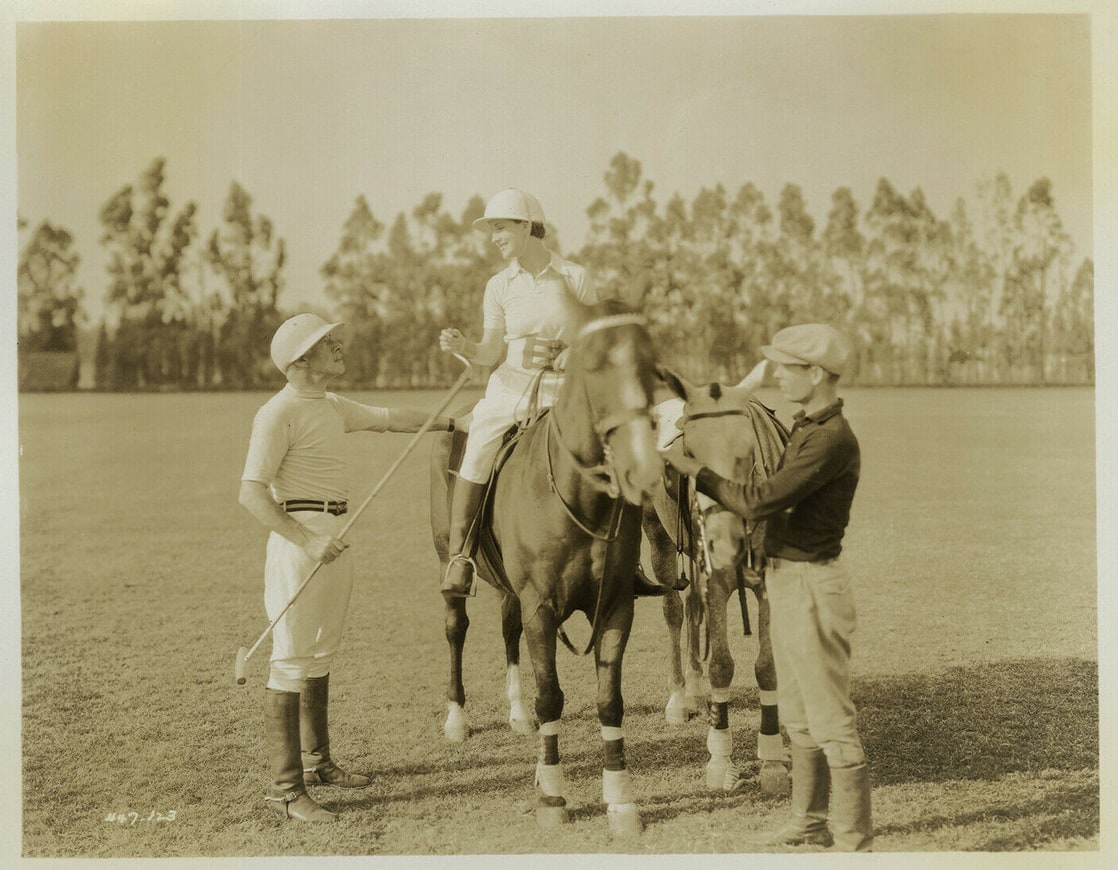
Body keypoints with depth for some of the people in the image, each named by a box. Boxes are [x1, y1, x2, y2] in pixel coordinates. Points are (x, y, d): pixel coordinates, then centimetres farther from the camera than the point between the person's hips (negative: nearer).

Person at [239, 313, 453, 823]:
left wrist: (446, 423, 37)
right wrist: (309, 541, -29)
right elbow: (251, 494, -21)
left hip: (334, 538, 10)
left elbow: (387, 418, 29)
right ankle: (285, 789, -3)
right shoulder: (280, 413, -14)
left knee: (321, 655, 19)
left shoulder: (332, 407, 13)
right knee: (291, 661, -6)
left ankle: (316, 762, 33)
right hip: (300, 537, -9)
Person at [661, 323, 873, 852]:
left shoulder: (833, 440, -22)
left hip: (811, 586, -10)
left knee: (831, 720, -2)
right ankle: (810, 822, 33)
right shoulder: (805, 428, 9)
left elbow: (759, 502, -24)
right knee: (798, 718, 19)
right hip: (786, 579, 10)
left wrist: (693, 470, -16)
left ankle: (854, 842, 6)